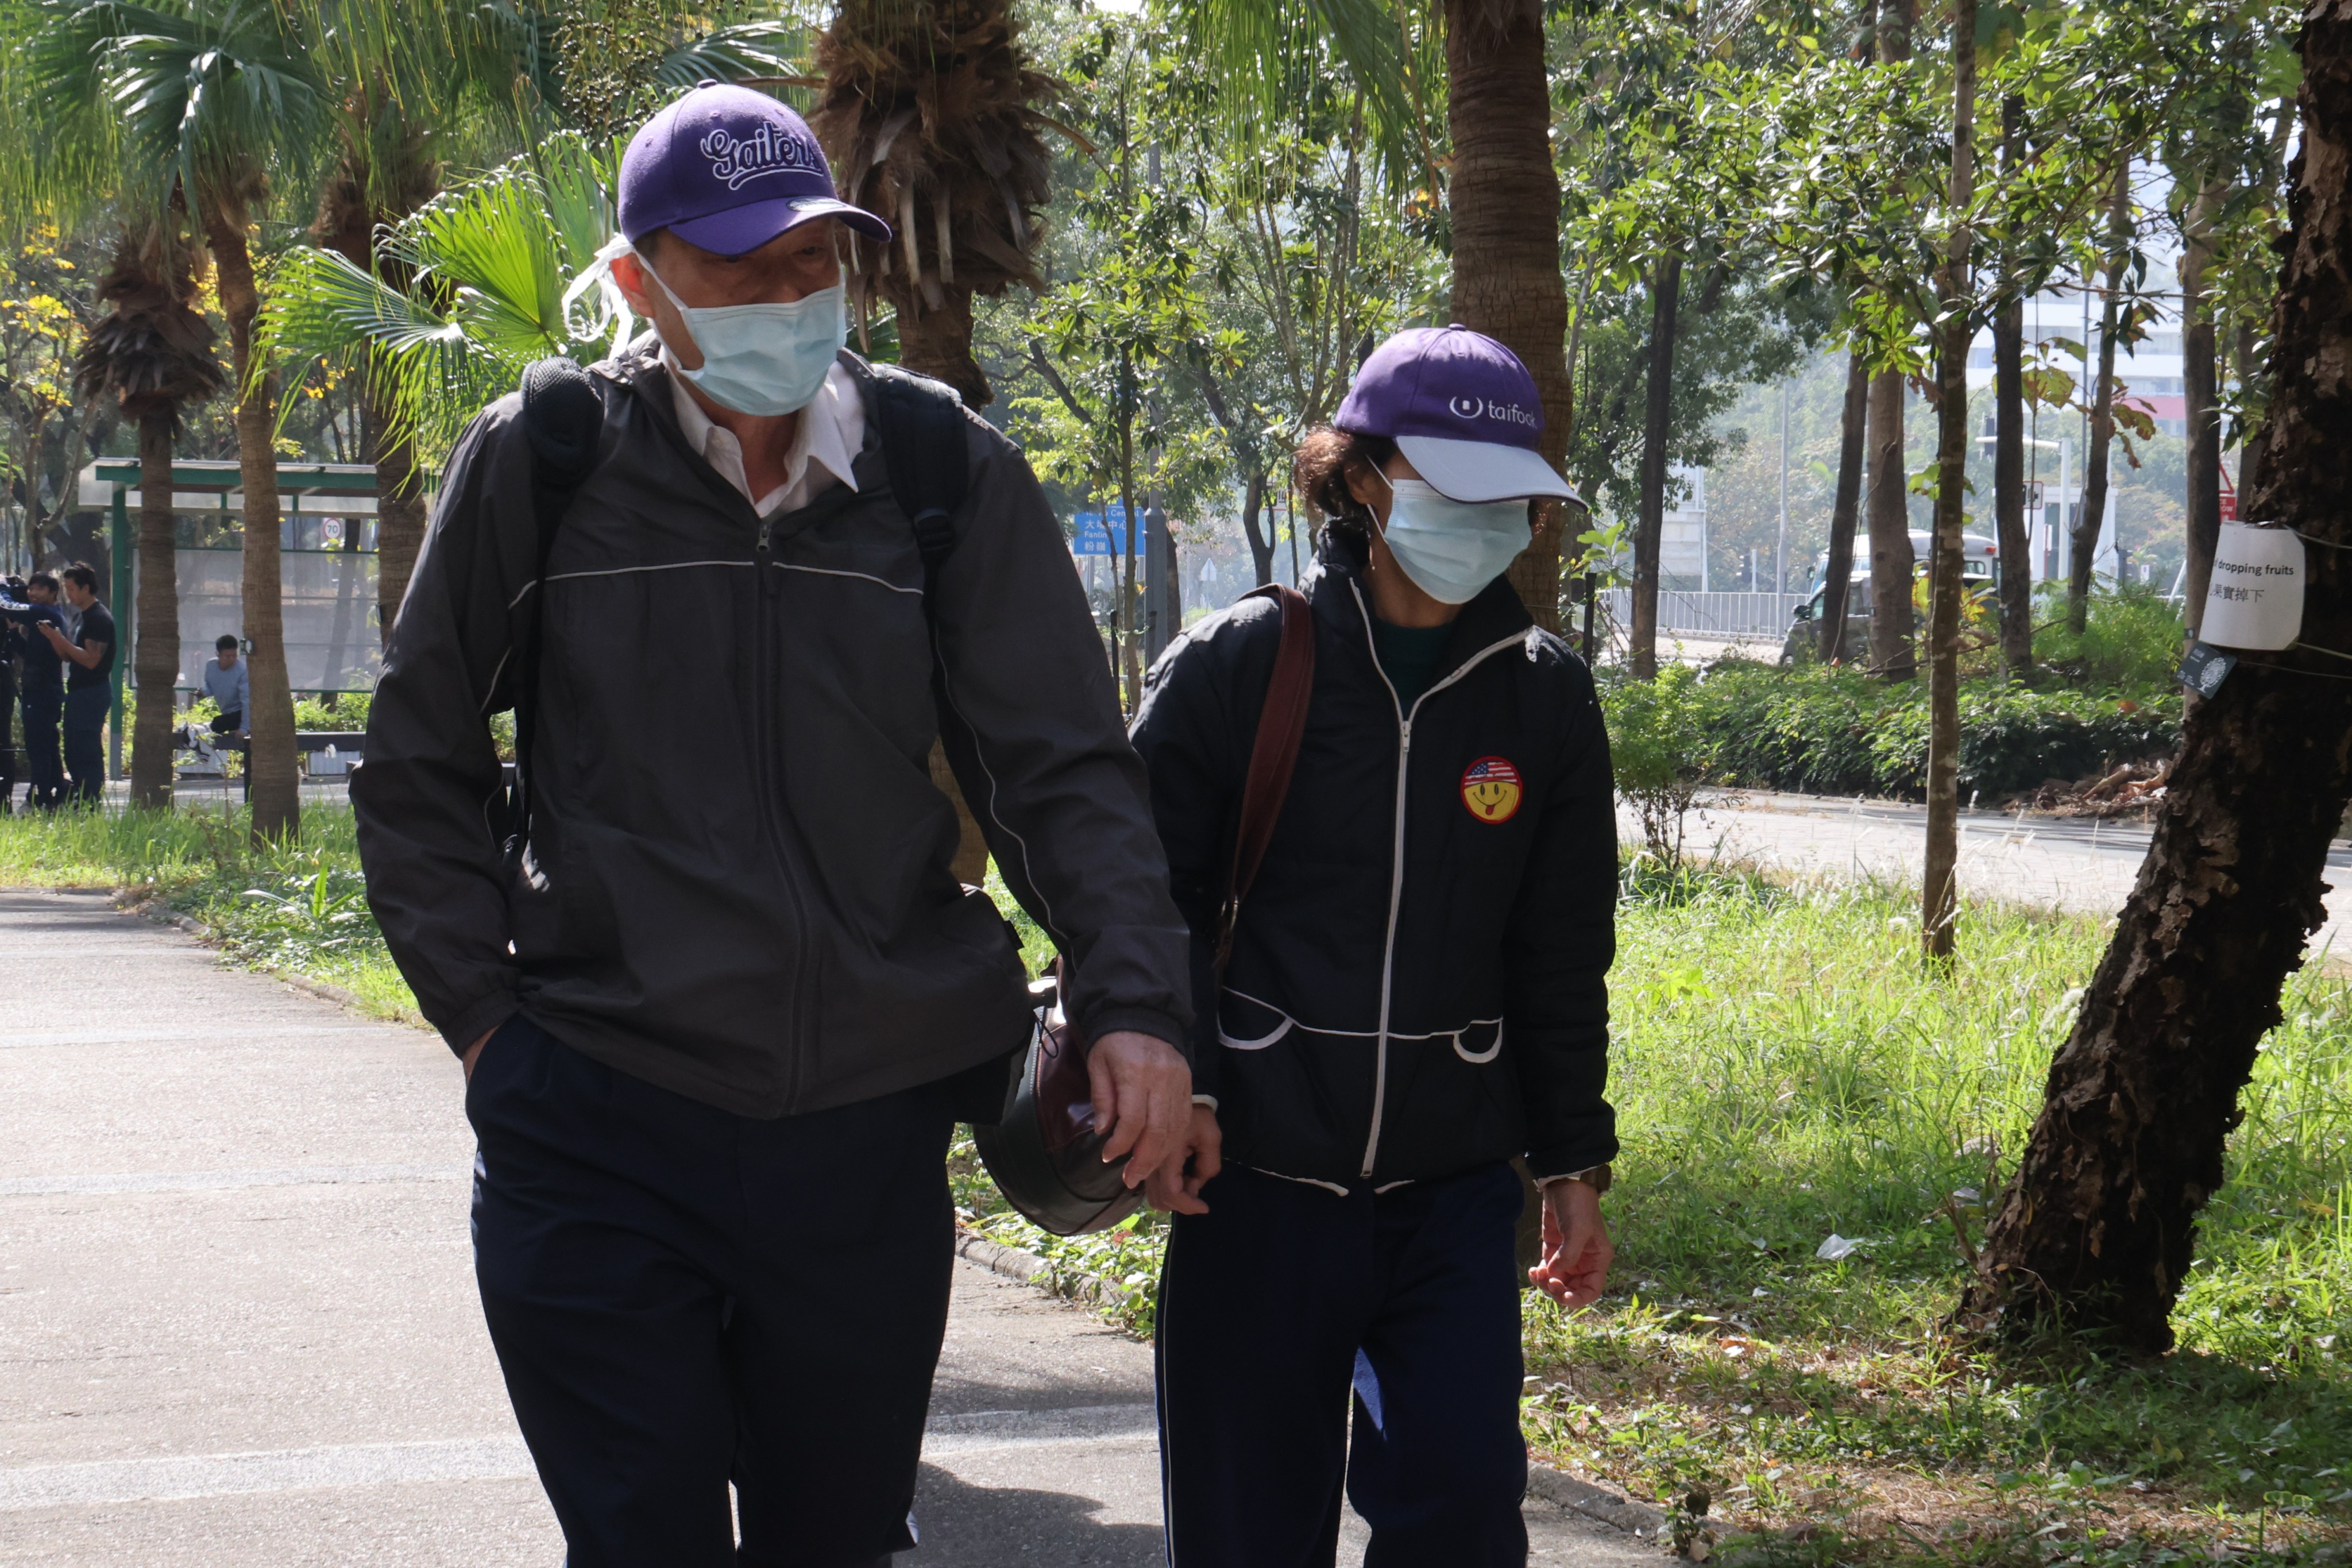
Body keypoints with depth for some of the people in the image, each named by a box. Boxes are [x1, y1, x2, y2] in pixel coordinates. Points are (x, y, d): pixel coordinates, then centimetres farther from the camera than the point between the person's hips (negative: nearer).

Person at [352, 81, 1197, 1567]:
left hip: (871, 1137, 2)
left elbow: (1065, 768, -1)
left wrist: (1134, 1003, -15)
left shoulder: (949, 475, 0)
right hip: (600, 1136, -2)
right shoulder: (537, 467, -2)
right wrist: (486, 1010, -1)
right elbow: (419, 774, 8)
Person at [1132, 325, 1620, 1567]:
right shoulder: (1232, 670, -4)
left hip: (1455, 1186, 2)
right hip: (1257, 1182, -2)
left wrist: (1573, 1160, 14)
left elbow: (1564, 954, 14)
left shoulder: (1545, 697, 6)